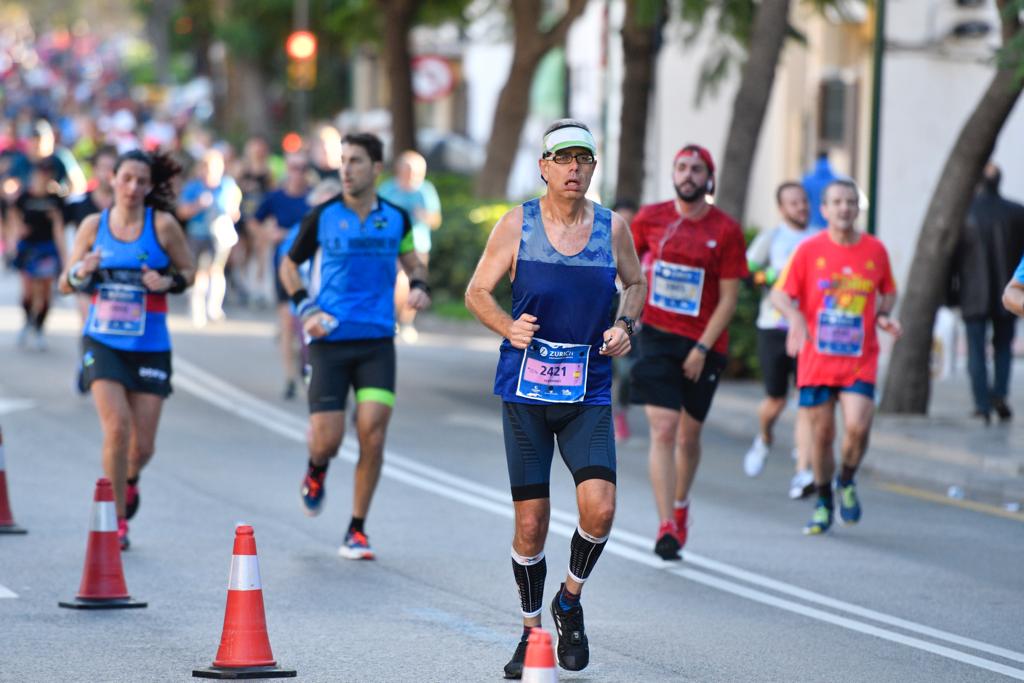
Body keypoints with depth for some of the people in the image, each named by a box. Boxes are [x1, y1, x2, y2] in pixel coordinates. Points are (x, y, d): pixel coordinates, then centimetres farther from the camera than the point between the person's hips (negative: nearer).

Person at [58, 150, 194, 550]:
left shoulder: (162, 225, -3)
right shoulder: (93, 226, 2)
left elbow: (189, 272, 6)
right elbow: (66, 284, 8)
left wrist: (168, 282, -16)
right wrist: (81, 272, -14)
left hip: (150, 347, 0)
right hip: (102, 343, 0)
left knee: (143, 445, 1)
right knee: (117, 427, -17)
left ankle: (129, 481, 39)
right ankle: (117, 521, -3)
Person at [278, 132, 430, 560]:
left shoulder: (396, 218, 4)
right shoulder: (323, 216, -2)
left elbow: (410, 259, 22)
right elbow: (289, 264, 10)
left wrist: (420, 286, 1)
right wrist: (304, 306, -5)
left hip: (377, 341, 1)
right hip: (330, 340, -1)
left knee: (373, 435, -10)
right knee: (327, 440, -6)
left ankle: (357, 532, 3)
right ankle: (316, 471, 33)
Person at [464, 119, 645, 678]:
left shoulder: (612, 227, 3)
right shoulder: (517, 225, -2)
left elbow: (635, 284, 20)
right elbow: (477, 291, 5)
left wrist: (625, 325, 0)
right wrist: (508, 327, -13)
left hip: (589, 392, 1)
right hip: (525, 392, -1)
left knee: (599, 507, -16)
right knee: (531, 522, 1)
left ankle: (570, 601, 12)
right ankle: (531, 632, 21)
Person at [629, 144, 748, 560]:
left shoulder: (726, 230, -5)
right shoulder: (650, 219, 1)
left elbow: (729, 297, -5)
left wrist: (702, 347, -12)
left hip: (703, 344, 0)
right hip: (657, 336, 0)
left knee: (689, 436, 11)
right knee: (663, 431, -13)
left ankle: (680, 505, 39)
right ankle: (667, 527, -17)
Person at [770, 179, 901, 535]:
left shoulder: (876, 250, 4)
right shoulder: (809, 249, -1)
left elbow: (888, 291, 21)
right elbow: (780, 294, 0)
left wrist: (884, 315, 1)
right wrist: (795, 316, -21)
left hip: (860, 361, 0)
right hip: (817, 359, 0)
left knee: (857, 427, -18)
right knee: (821, 433, 3)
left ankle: (847, 482, 12)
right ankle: (823, 502, 24)